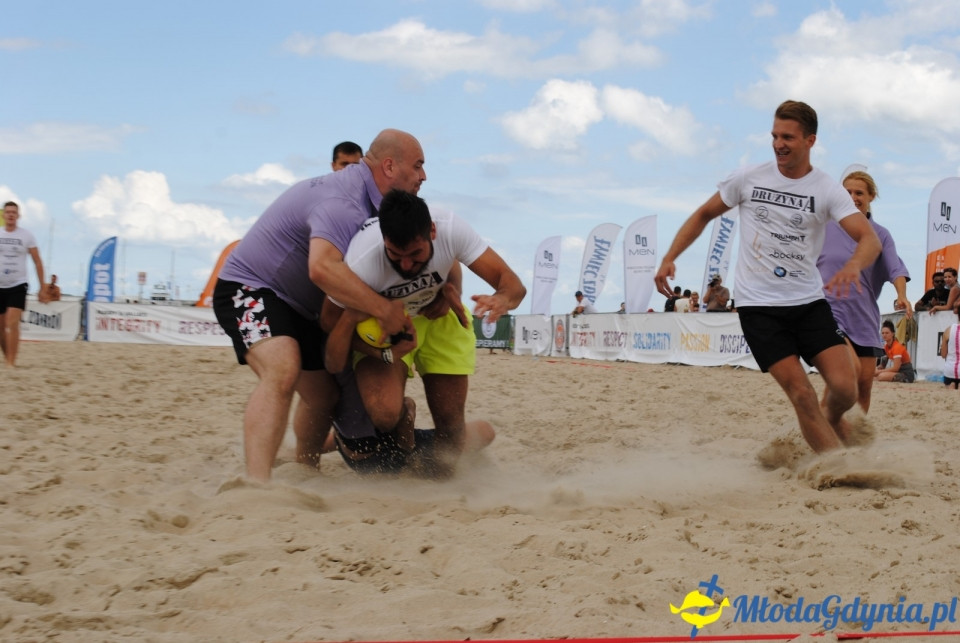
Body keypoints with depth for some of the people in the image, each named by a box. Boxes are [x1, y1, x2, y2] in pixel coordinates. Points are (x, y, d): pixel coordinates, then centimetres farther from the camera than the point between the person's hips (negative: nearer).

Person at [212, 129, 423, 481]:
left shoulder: (371, 201, 5)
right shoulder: (341, 201, -28)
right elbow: (322, 268, -44)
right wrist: (384, 309, -37)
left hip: (296, 306, 11)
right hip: (249, 288, -11)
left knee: (324, 395, 16)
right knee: (283, 370, -34)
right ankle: (256, 487, -45)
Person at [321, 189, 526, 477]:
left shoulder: (452, 230, -33)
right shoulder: (361, 264, -38)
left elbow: (513, 284, -29)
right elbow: (332, 322, -21)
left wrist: (501, 299, -54)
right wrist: (384, 354, -36)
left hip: (441, 316, 2)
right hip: (380, 326, -2)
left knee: (451, 432, -2)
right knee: (385, 414, -28)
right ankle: (403, 412, 8)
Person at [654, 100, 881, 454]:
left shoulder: (827, 189, -3)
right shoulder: (749, 178, 0)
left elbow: (870, 238, -15)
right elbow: (704, 215, 13)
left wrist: (853, 265, -38)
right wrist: (669, 258, 2)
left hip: (809, 301, 1)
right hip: (758, 305, -1)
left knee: (845, 387, -10)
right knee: (801, 392, -13)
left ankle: (832, 420, 26)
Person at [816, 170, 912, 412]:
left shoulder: (880, 234, 6)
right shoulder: (825, 227, 2)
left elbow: (895, 268, -8)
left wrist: (902, 296, -26)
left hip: (864, 317, 3)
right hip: (829, 310, -3)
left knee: (864, 383, 1)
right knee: (852, 368, -23)